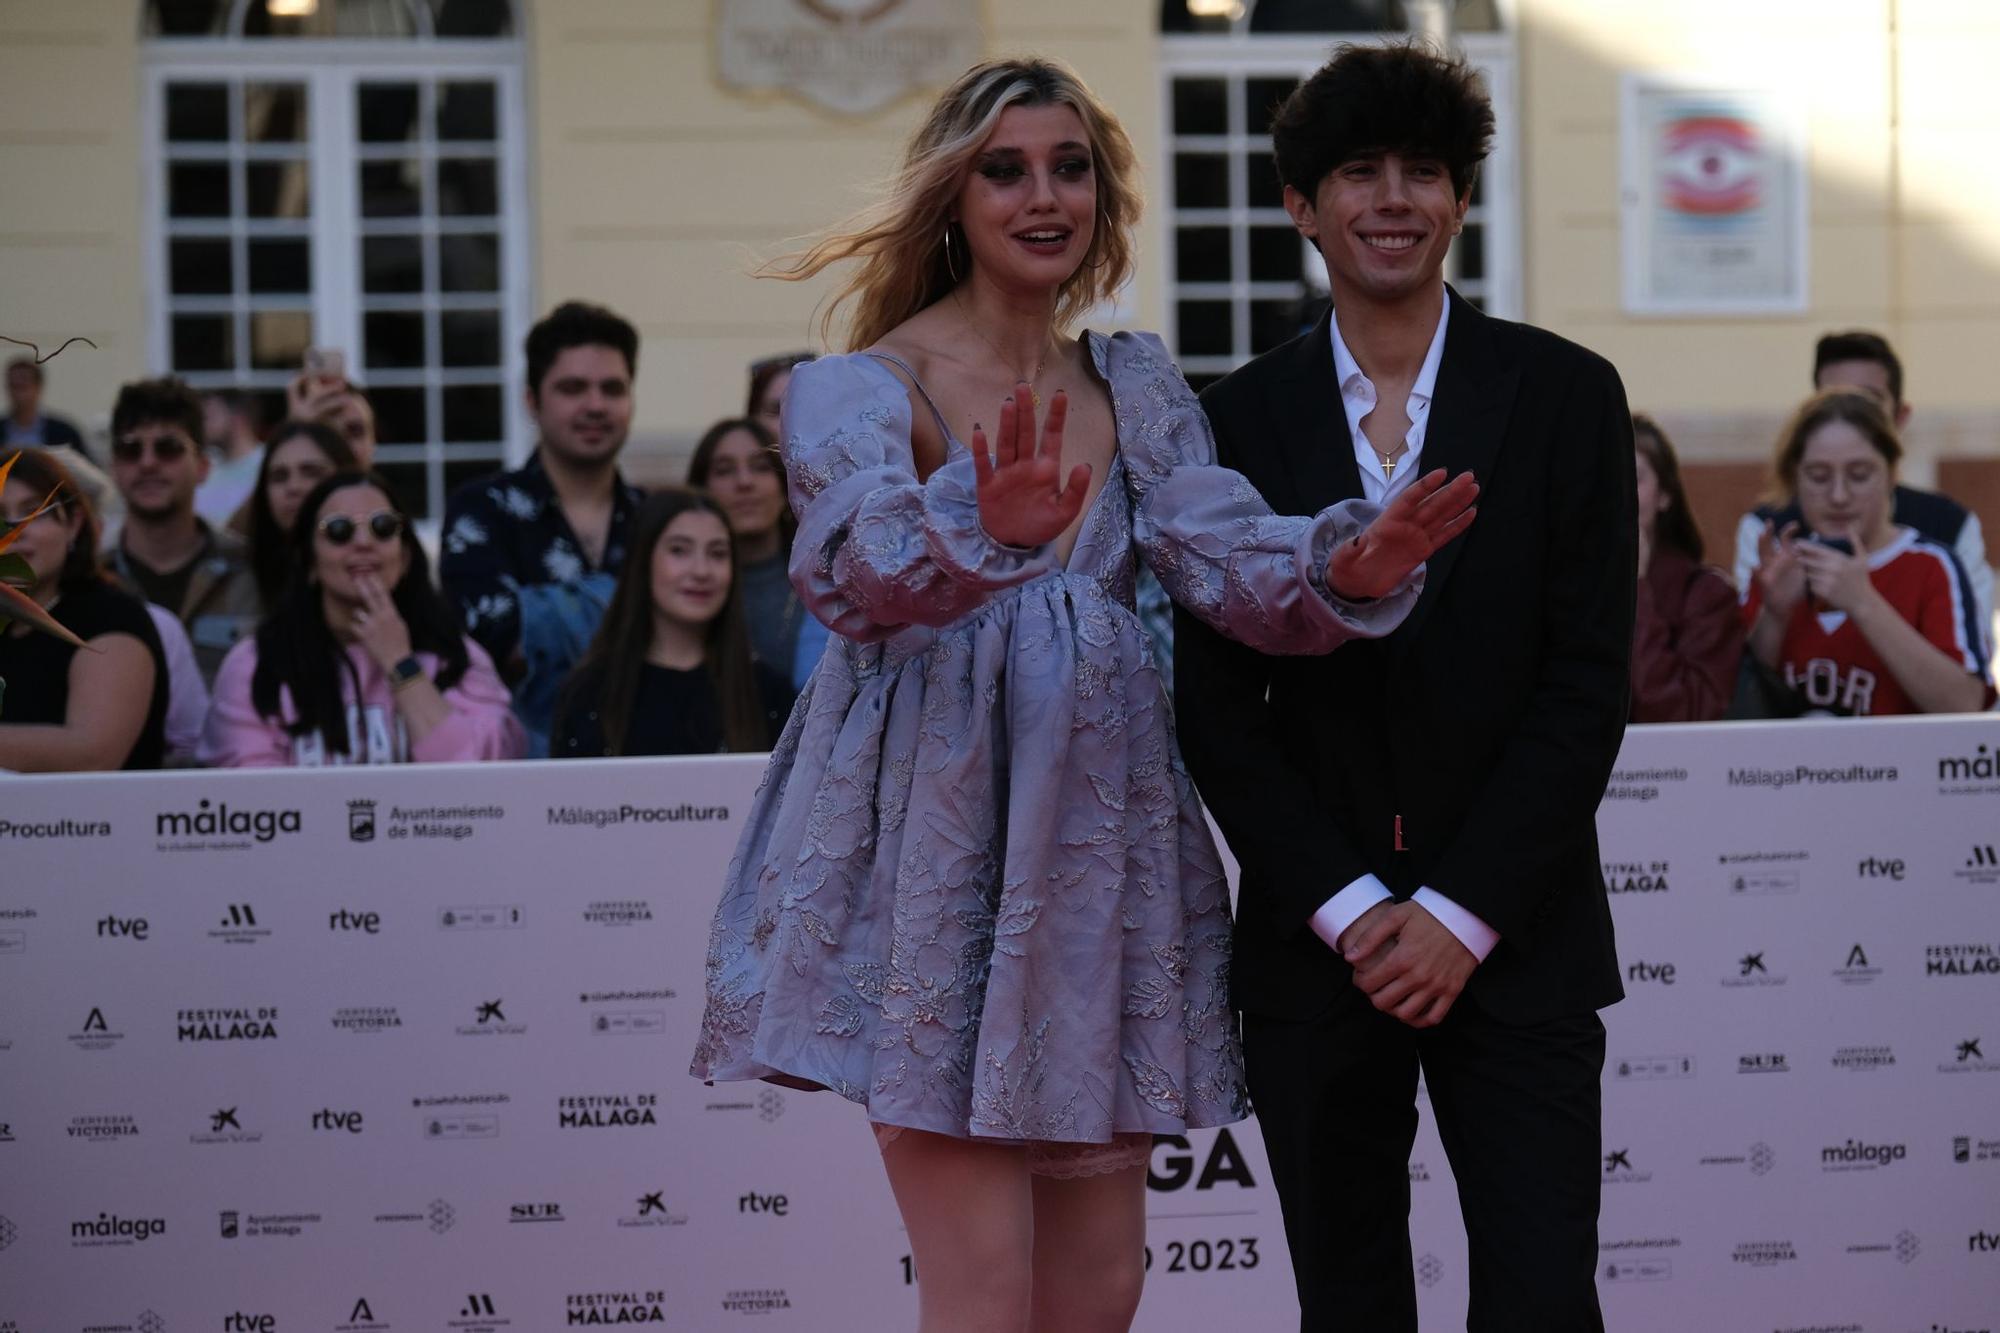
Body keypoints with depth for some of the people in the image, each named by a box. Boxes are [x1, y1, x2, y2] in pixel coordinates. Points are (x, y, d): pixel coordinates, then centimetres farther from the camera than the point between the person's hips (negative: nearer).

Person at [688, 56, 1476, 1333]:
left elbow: (1230, 552, -2)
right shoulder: (861, 387, -3)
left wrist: (1355, 563, -24)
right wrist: (982, 525, -44)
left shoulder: (1133, 386, 12)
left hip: (1095, 836, 5)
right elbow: (852, 572, -23)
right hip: (936, 845, -5)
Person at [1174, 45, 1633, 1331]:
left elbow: (1588, 683, -3)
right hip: (1314, 944, 1)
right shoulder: (1240, 421, 5)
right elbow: (1218, 704, 3)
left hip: (1516, 942, -1)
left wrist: (1459, 914, -9)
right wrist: (1349, 910, -7)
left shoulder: (1565, 396, 2)